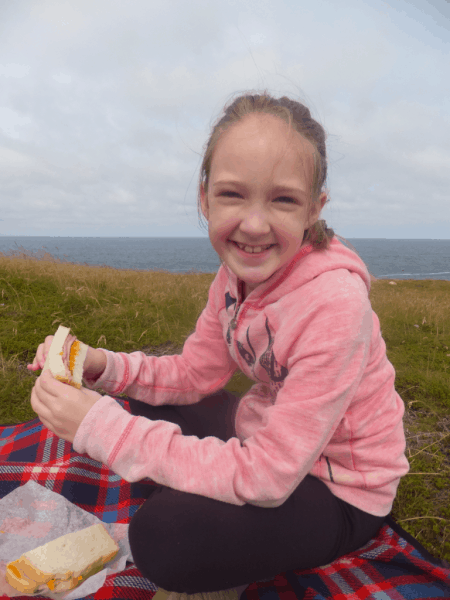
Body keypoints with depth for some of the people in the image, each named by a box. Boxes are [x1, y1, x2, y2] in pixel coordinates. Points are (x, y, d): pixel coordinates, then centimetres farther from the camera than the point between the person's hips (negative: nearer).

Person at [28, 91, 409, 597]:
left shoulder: (333, 302, -33)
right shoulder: (239, 272, -9)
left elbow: (264, 478, -30)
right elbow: (196, 373, 1)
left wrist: (102, 428, -31)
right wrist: (105, 367, -17)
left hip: (338, 490, -6)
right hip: (266, 436, 7)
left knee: (162, 537, -22)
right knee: (151, 402, 6)